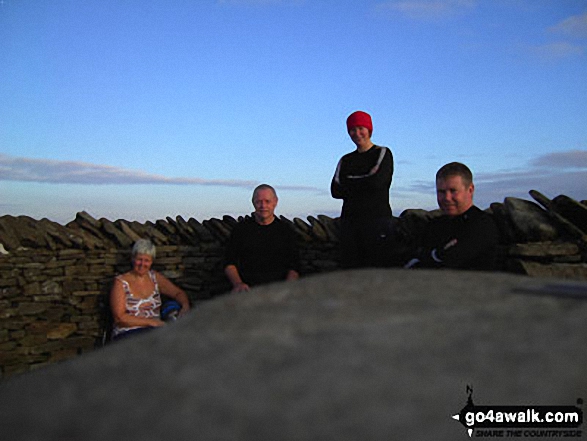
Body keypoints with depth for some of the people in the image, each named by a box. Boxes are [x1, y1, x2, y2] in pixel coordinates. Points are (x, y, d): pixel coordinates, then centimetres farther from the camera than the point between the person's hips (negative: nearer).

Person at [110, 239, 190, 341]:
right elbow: (119, 317, -7)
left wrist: (185, 306, -6)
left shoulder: (155, 278, 13)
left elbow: (179, 293, 18)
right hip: (128, 333, -5)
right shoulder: (121, 282, 0)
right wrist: (150, 322, -15)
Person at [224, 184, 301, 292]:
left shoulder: (286, 230, 11)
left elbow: (294, 267, 10)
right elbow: (229, 264, 9)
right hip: (247, 288, 0)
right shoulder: (241, 228, 11)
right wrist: (238, 284, -11)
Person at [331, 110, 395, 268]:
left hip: (377, 219, -4)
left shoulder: (383, 153, 6)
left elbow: (376, 182, -11)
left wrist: (349, 182, 2)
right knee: (349, 267, 1)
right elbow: (335, 191, 6)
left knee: (377, 267, -8)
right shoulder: (346, 160, 18)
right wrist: (364, 182, -4)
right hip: (349, 220, 4)